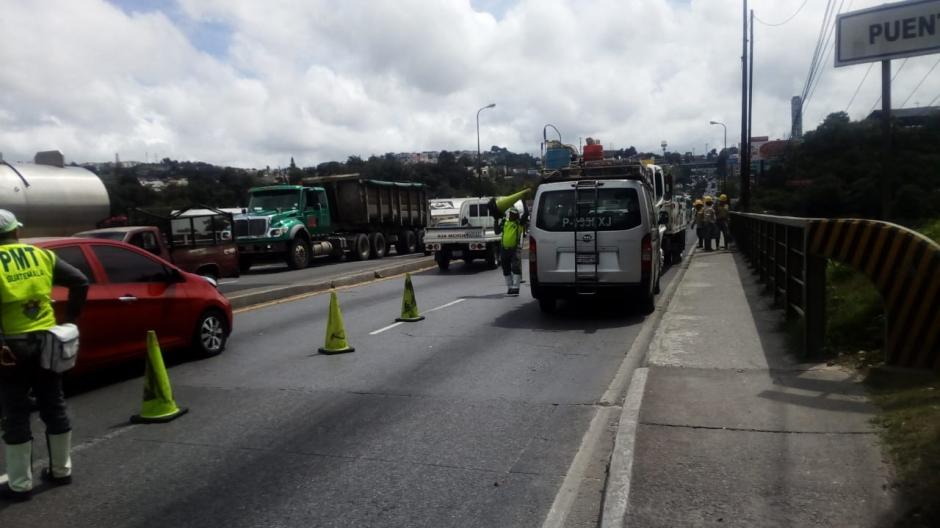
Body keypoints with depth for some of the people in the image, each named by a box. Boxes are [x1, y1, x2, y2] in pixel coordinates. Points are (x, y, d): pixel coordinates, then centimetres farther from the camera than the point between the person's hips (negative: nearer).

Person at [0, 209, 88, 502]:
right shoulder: (42, 256, 5)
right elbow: (81, 282, 2)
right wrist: (71, 319, 7)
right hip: (46, 340, 4)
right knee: (54, 408, 15)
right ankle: (61, 470, 27)